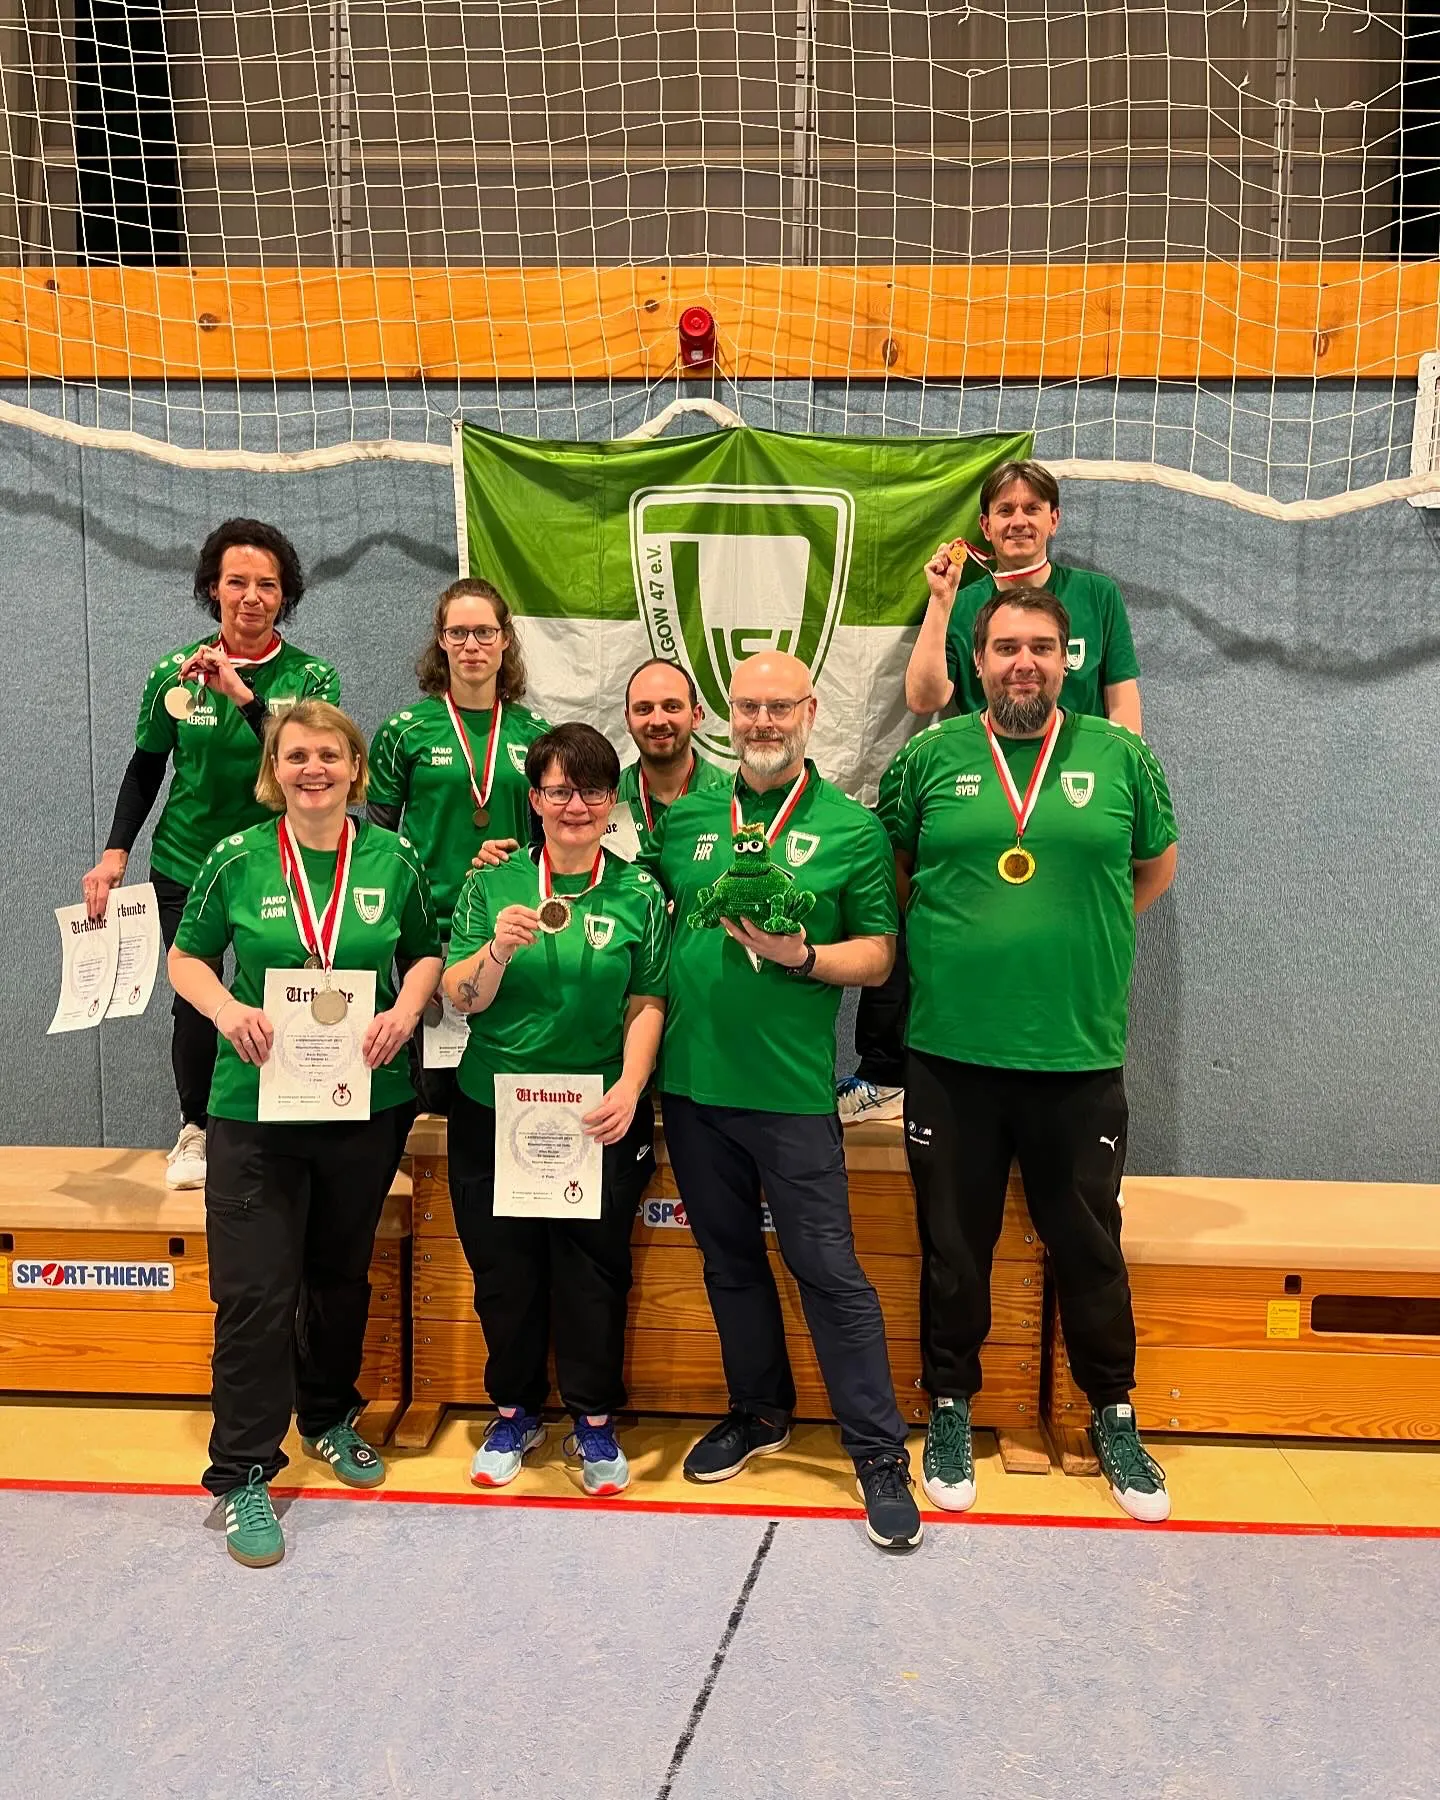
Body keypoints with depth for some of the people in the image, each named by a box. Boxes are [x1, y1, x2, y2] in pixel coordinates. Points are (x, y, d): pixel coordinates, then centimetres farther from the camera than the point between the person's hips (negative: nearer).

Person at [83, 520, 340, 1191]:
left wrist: (245, 696, -27)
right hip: (185, 867, 1)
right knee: (194, 999, 0)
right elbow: (145, 769, 10)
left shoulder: (310, 678, -4)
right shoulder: (176, 672, 0)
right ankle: (194, 1129, 24)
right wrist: (116, 851, 0)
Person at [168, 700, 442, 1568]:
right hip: (255, 1106, -2)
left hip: (366, 1103, 2)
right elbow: (186, 958, 6)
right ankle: (244, 1473, 14)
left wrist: (409, 1006, -9)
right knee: (254, 1293, -2)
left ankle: (331, 1416, 41)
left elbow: (428, 952, 11)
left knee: (342, 1275, 18)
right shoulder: (238, 859, -3)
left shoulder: (393, 859, 0)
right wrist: (226, 1008, -14)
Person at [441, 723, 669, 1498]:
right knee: (503, 1266, 10)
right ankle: (515, 1411, 31)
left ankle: (594, 1420, 26)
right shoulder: (493, 885, 0)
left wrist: (629, 1089, -14)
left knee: (594, 1268, 7)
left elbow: (648, 1003, -1)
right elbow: (461, 999, -3)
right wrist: (498, 948, -22)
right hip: (493, 1110, 1)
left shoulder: (638, 894, 0)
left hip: (600, 1117, -1)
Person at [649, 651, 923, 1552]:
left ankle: (881, 1453, 12)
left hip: (792, 1088, -4)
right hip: (691, 1080, 4)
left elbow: (879, 953, -2)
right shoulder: (685, 819, 9)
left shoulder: (852, 826, -1)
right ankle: (759, 1411, 35)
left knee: (828, 1268, -1)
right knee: (729, 1258, 16)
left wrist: (801, 956, -17)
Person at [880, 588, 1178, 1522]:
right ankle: (951, 1410, 32)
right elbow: (885, 870, 12)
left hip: (1080, 1055, 0)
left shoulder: (1120, 757, 2)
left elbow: (1156, 865, 15)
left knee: (1090, 1244, 13)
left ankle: (1114, 1416, 34)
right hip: (952, 1051, 0)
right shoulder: (929, 758, 1)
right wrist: (950, 938, 4)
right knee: (954, 1245, 12)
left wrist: (1082, 936, 8)